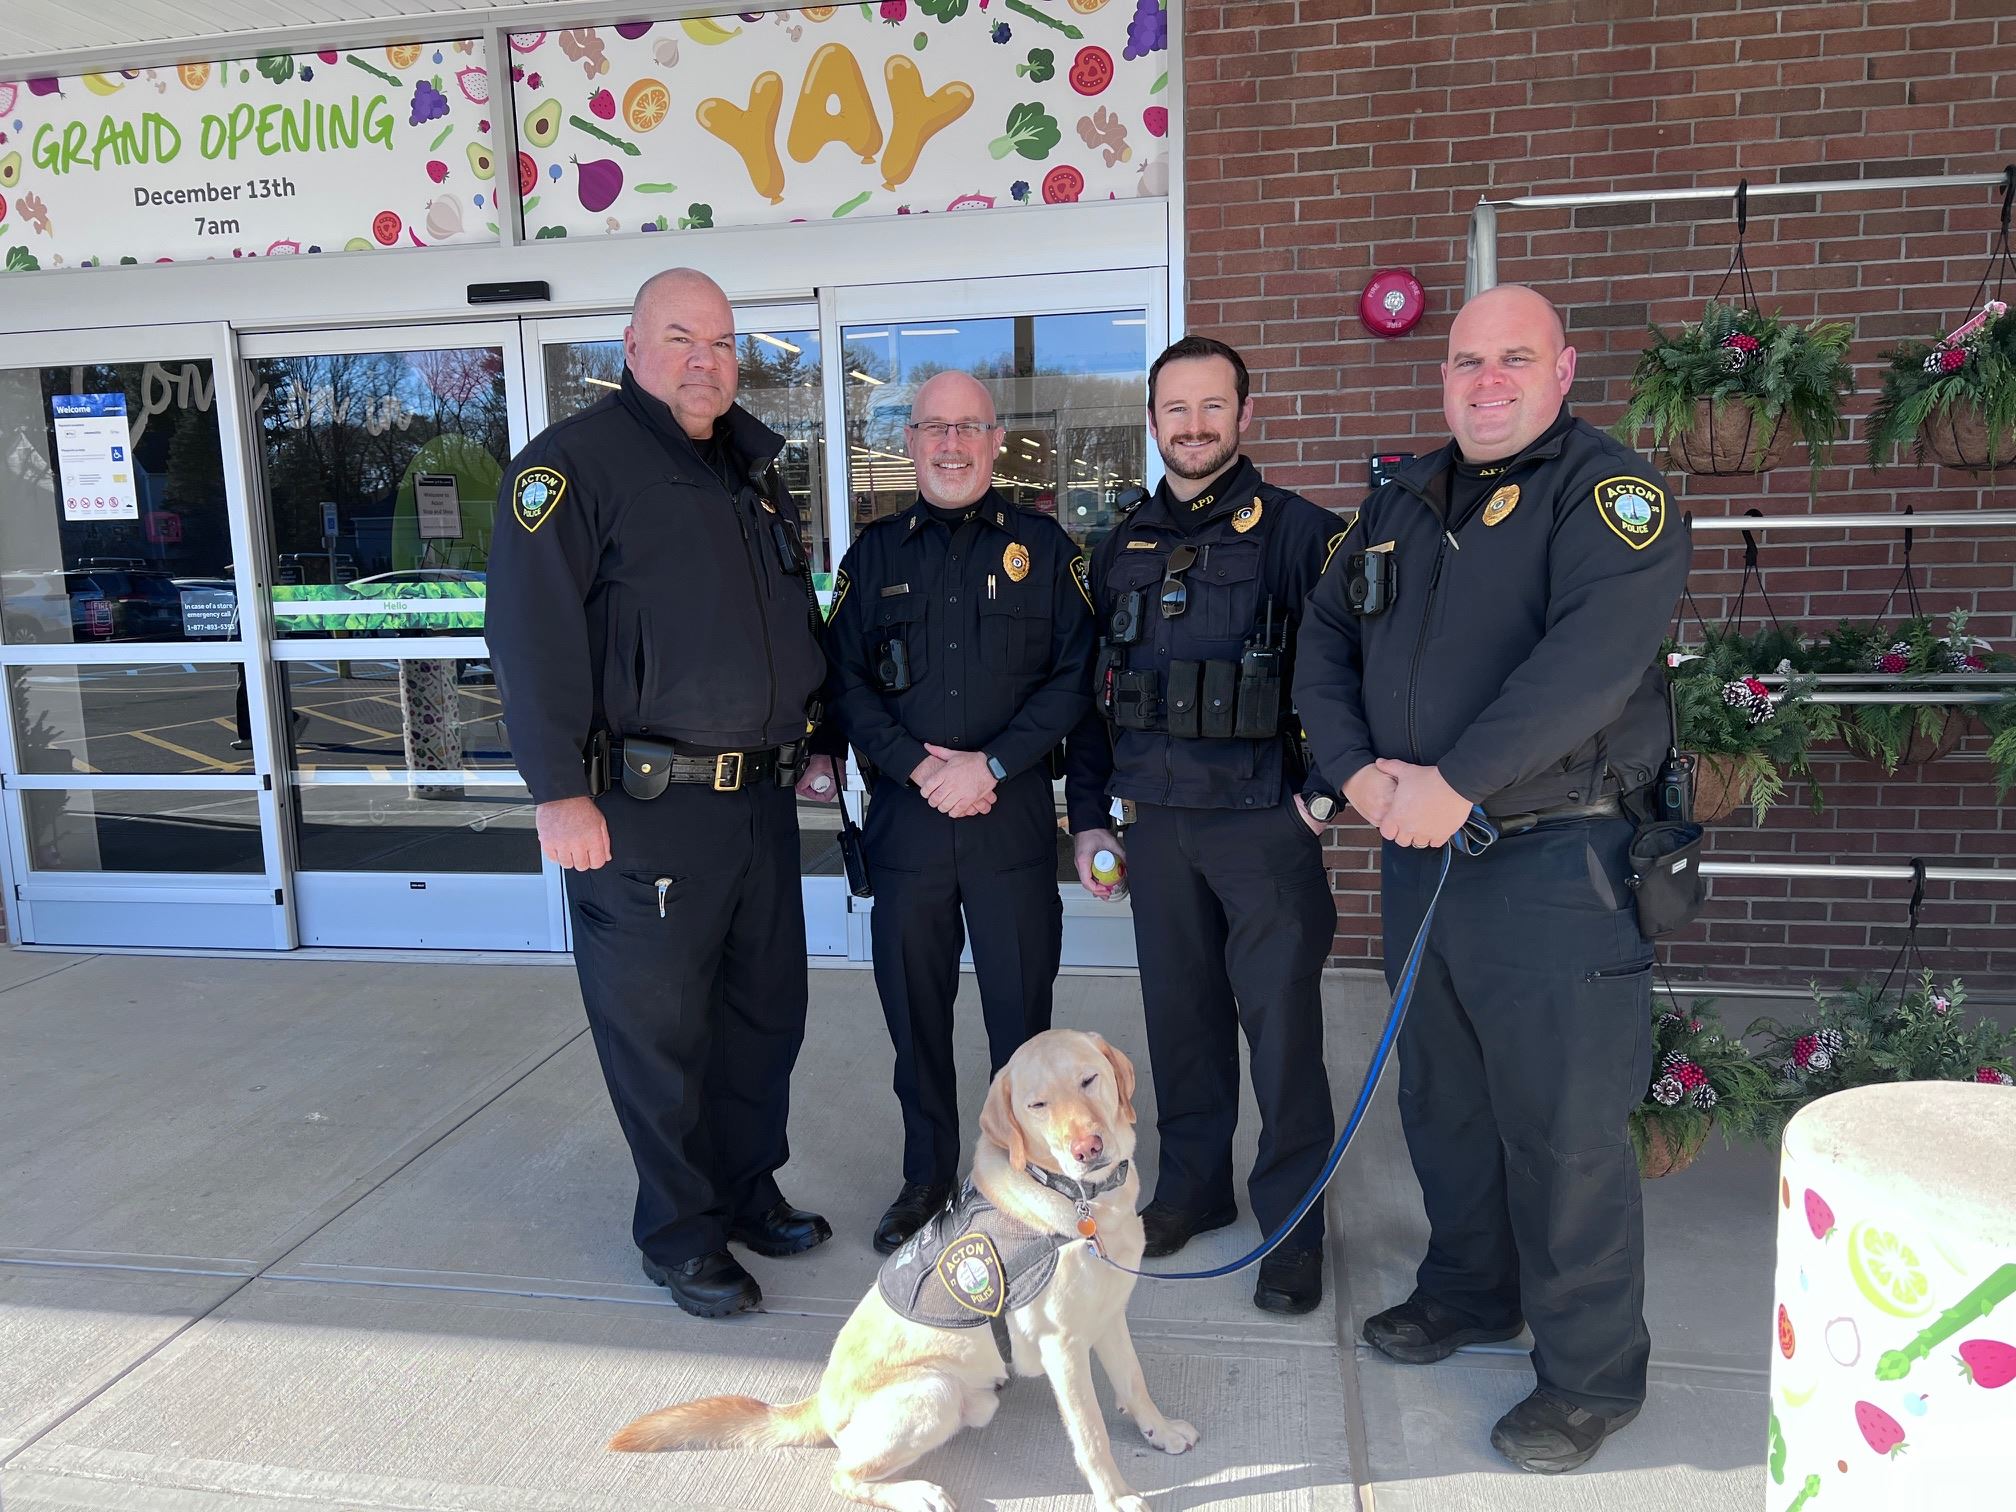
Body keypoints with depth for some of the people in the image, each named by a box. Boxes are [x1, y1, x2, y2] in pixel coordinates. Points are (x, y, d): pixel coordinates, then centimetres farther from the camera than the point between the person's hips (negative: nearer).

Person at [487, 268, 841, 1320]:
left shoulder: (752, 471, 16)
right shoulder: (575, 463, -7)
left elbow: (798, 621, 25)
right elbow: (532, 633, -15)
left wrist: (814, 738, 21)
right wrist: (558, 790, -19)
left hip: (761, 799, 8)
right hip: (644, 808, -7)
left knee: (766, 1009, 16)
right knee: (658, 1026, 4)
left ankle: (749, 1191, 35)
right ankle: (680, 1233, 22)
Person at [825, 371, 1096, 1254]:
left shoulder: (1042, 546, 5)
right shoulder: (876, 553, 11)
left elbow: (1074, 676, -2)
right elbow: (844, 681, 4)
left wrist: (991, 764, -12)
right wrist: (917, 765, -10)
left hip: (1014, 817, -2)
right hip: (905, 818, 2)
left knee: (1020, 1012, 5)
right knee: (914, 1011, 11)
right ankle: (927, 1176, 29)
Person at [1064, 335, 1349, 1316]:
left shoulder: (1296, 530, -3)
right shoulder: (1123, 548, 13)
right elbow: (1090, 688, 16)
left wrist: (1329, 786, -10)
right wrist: (1088, 814, 12)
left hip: (1264, 821, -4)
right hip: (1154, 821, 5)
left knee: (1281, 1020, 0)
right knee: (1180, 1010, 13)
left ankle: (1292, 1225, 13)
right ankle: (1192, 1185, 30)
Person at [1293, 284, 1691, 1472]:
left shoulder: (1609, 489, -8)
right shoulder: (1404, 504, 14)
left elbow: (1595, 653, -23)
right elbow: (1328, 639, 11)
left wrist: (1456, 782, -26)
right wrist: (1356, 766, -7)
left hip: (1555, 862, -6)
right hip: (1419, 852, 7)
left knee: (1563, 1124, 2)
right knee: (1443, 1096, 19)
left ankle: (1591, 1374, 21)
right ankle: (1471, 1291, 40)